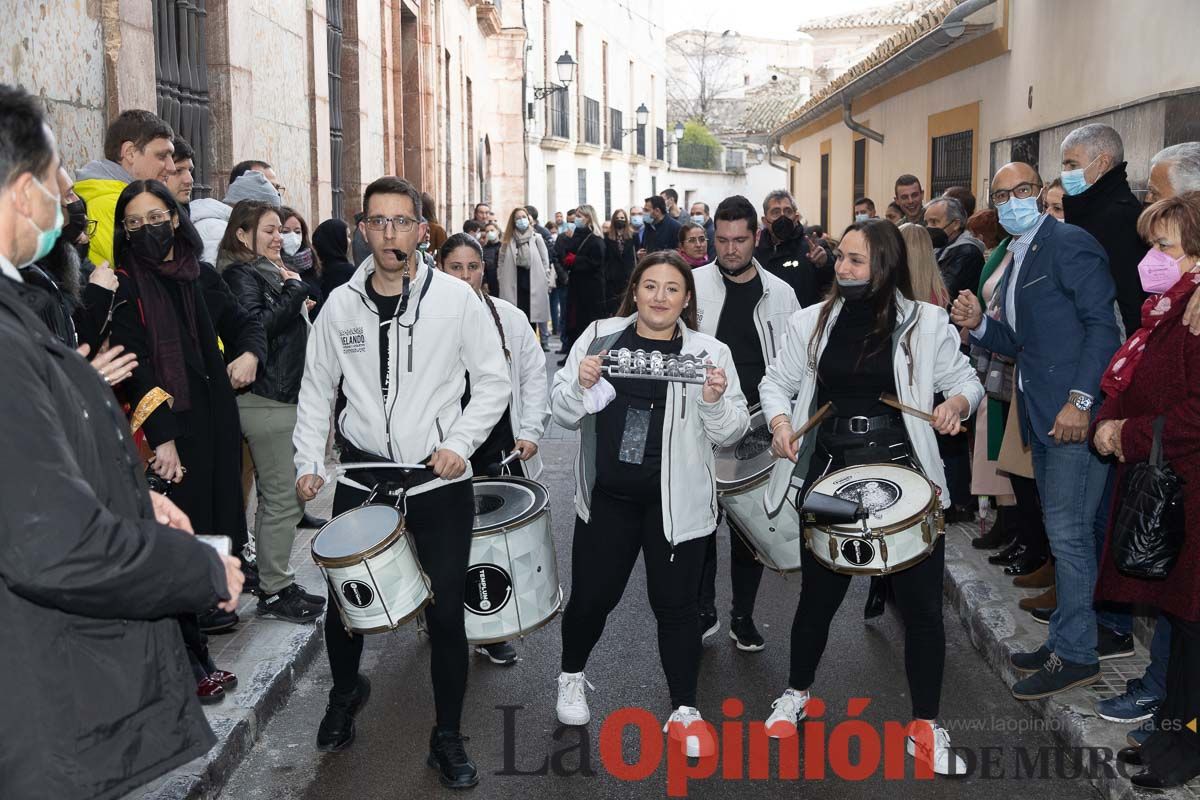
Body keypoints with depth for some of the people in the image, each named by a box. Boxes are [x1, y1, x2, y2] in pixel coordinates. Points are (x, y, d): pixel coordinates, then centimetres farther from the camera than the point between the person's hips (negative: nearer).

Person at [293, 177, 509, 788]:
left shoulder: (455, 297, -5)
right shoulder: (340, 305, 2)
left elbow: (492, 382, -1)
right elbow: (316, 390, 12)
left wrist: (459, 444, -12)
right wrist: (308, 463, 5)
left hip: (440, 481, -2)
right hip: (363, 475, 2)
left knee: (446, 612, 1)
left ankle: (448, 738, 20)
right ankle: (345, 691, 43)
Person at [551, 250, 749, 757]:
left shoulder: (709, 353, 0)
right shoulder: (600, 337, 2)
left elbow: (728, 434, 0)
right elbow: (563, 413, 6)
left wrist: (715, 400, -19)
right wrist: (580, 384, -14)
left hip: (676, 502, -1)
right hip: (606, 496, 1)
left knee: (675, 604, 7)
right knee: (591, 596, 10)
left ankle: (684, 711, 24)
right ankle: (572, 677, 39)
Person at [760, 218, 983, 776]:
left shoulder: (926, 322, -3)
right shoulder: (812, 322, 2)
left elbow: (965, 381, 2)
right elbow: (777, 381, 9)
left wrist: (955, 403, -20)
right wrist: (780, 420, -11)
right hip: (830, 472, 1)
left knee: (921, 604, 3)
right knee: (818, 594, 13)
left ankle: (925, 726, 21)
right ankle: (797, 693, 38)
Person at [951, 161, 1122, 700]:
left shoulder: (1070, 244, -10)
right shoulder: (1015, 261, 18)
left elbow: (1103, 326, -16)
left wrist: (1080, 399, -23)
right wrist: (978, 325, 3)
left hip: (1077, 412, -9)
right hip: (1043, 415, 9)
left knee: (1067, 533, -5)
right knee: (1063, 532, 15)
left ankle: (1075, 654, 6)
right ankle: (1066, 640, 25)